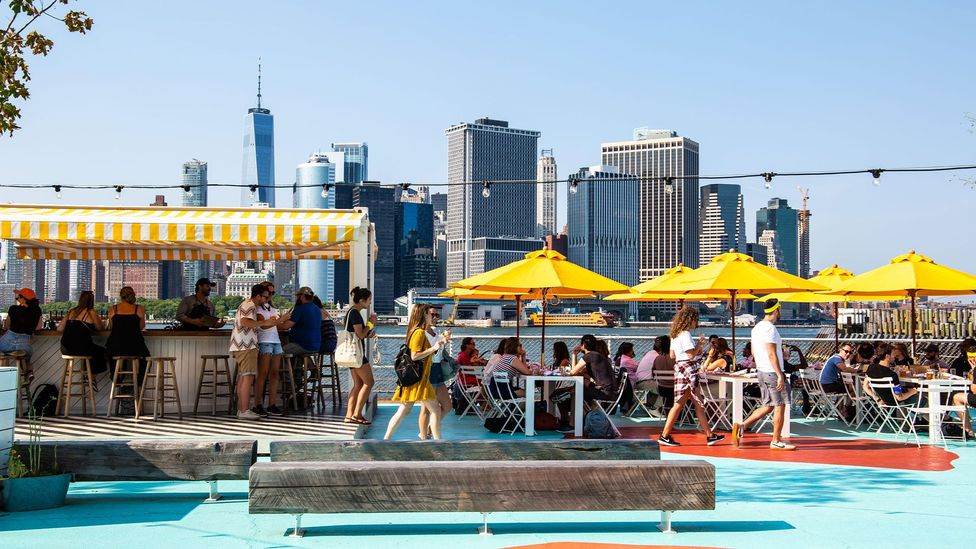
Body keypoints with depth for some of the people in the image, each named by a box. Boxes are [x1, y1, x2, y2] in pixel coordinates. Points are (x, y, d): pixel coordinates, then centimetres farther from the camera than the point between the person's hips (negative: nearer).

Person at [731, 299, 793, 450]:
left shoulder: (756, 327, 12)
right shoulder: (770, 328, -16)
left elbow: (753, 352, 19)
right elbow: (771, 354, -21)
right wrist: (780, 375, -20)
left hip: (761, 370, 9)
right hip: (773, 372, -9)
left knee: (767, 405, 14)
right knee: (780, 405, 1)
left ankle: (741, 426, 4)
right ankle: (776, 441, 6)